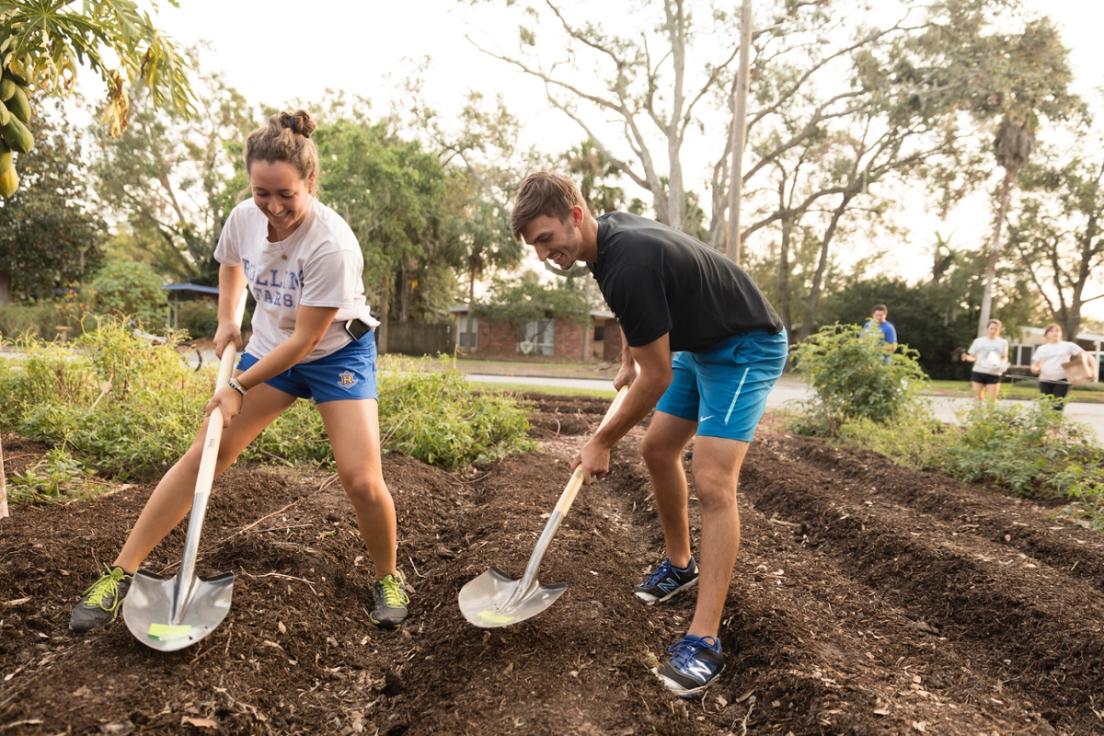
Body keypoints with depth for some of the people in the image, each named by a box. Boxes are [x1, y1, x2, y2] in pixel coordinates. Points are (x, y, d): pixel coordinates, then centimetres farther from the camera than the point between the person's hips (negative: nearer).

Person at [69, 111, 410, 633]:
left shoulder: (332, 245, -30)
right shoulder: (243, 218, -11)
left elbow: (306, 340, -24)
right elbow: (230, 263, 16)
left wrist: (238, 386, -16)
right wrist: (226, 320, 3)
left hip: (337, 353, -5)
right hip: (270, 347, 5)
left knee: (361, 479, -17)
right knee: (204, 455, 1)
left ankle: (388, 578, 10)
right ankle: (119, 573, 13)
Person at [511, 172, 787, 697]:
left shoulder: (629, 264, -33)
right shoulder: (611, 230, -4)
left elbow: (656, 377, -25)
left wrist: (603, 443, -14)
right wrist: (628, 357, 18)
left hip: (747, 347, -10)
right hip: (696, 344, 10)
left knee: (712, 482, -19)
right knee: (657, 450, 13)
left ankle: (704, 641, -14)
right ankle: (680, 565, 30)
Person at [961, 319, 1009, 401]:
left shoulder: (1003, 342, 7)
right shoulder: (978, 341, 6)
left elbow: (1005, 358, 15)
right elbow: (973, 357, 7)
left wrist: (1003, 364, -7)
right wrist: (967, 357, -16)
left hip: (994, 375, 0)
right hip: (978, 373, 0)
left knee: (992, 399, -4)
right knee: (978, 398, 5)